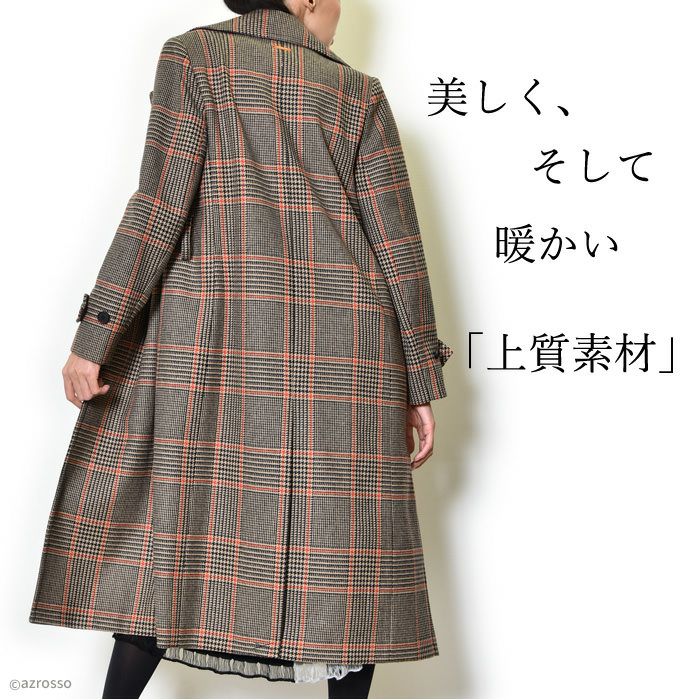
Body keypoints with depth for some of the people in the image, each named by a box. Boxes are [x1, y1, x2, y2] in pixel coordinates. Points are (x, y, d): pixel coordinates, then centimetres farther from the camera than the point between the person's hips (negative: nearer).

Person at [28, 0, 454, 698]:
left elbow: (161, 202, -5)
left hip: (216, 324, -1)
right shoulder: (360, 92, 12)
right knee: (338, 528, 4)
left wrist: (95, 336, -5)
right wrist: (421, 385, 9)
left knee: (170, 512, 5)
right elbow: (397, 241, 6)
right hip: (344, 340, 1)